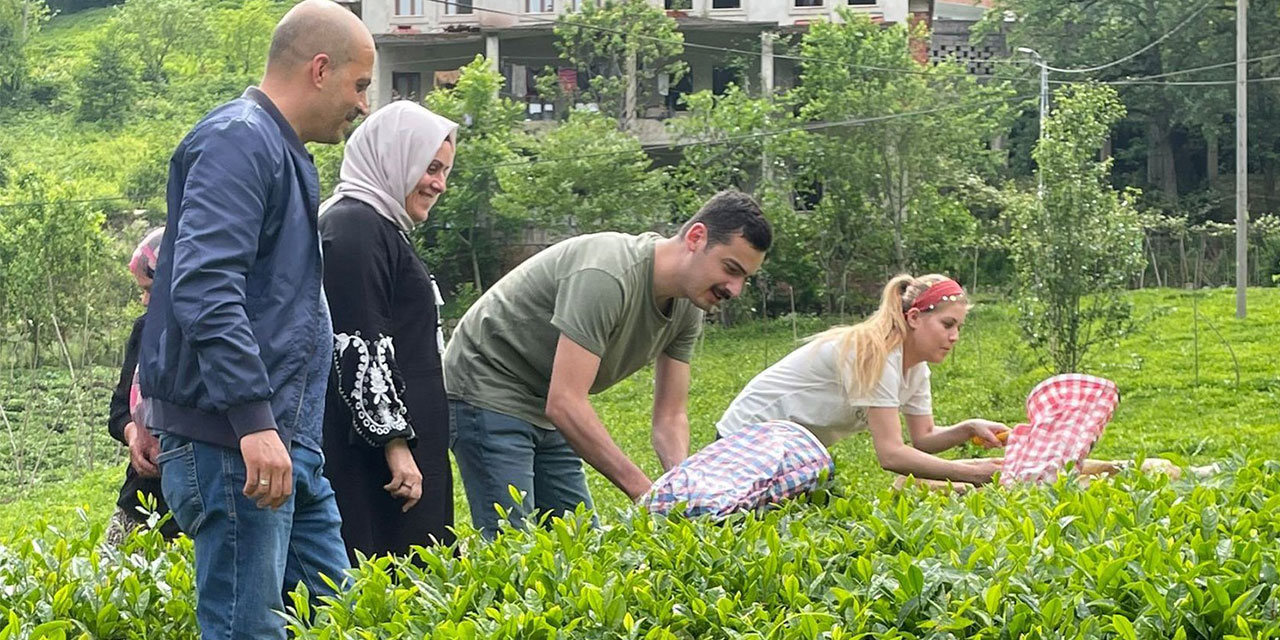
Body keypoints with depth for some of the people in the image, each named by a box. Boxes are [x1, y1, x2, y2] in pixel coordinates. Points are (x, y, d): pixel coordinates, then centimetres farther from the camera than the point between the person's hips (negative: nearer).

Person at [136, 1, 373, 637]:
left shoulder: (285, 153, 20)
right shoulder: (237, 142, -12)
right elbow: (206, 289, -24)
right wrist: (254, 419, -29)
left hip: (288, 441, 10)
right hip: (233, 441, -10)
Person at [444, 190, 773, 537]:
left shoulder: (687, 308, -2)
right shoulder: (607, 277, -31)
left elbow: (670, 417, 2)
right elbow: (564, 403, -34)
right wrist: (643, 491, -34)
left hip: (545, 413, 9)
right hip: (488, 395, -9)